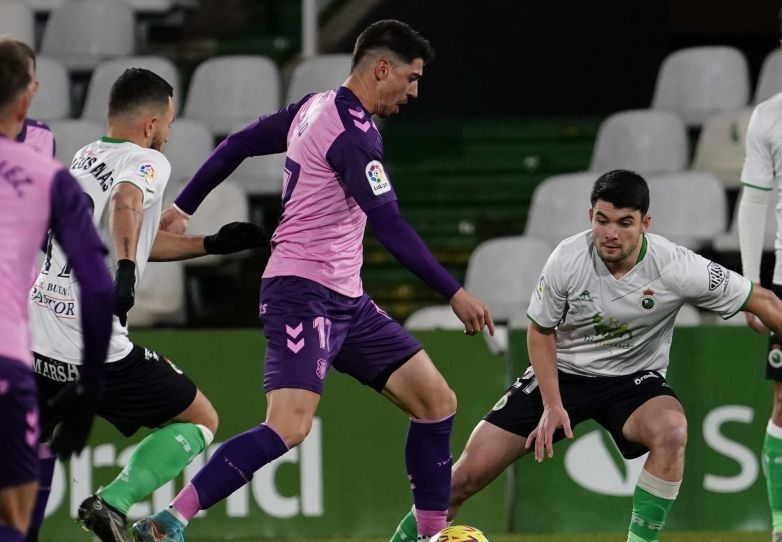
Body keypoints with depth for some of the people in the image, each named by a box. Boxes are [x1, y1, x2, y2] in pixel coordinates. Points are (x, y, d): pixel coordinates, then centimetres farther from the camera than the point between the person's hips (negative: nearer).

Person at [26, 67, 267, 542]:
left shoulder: (85, 159, 20)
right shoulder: (147, 162, -3)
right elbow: (126, 204, -28)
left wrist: (213, 244, 34)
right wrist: (125, 272, -41)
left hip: (34, 338, 7)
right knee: (201, 420, 9)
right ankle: (113, 502, -8)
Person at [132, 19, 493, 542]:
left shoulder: (315, 107, 12)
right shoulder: (353, 130, -16)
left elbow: (237, 145, 20)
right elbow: (389, 226, -23)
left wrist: (182, 208, 26)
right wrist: (454, 293, -21)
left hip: (345, 300, 10)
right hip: (304, 293, -10)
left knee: (436, 401, 7)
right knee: (290, 425, -24)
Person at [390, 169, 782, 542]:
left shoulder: (676, 267, -23)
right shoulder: (568, 259, -20)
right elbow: (540, 331, -4)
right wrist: (552, 405, -12)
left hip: (634, 381, -1)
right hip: (562, 373, 1)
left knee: (672, 430, -37)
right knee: (469, 474, -9)